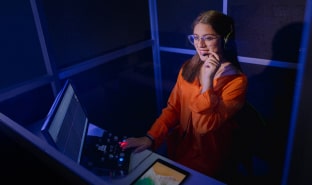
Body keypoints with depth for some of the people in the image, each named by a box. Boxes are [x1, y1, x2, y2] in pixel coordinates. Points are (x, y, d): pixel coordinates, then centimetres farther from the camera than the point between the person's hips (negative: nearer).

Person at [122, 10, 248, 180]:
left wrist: (207, 81, -32)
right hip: (178, 146, 5)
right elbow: (172, 108, -1)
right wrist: (151, 137, -13)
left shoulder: (236, 81, -18)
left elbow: (205, 126, -25)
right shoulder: (188, 67, -2)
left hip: (207, 158, -5)